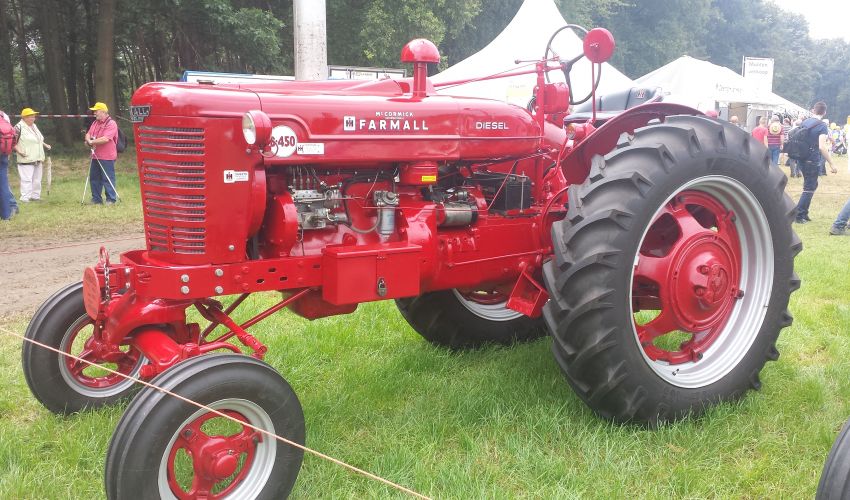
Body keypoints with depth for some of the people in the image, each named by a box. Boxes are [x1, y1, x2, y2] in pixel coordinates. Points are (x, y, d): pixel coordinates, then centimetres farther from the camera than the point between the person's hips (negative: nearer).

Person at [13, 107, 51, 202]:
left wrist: (45, 145, 20)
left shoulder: (34, 126, 16)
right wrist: (19, 150, -22)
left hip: (38, 159, 9)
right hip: (26, 159, -8)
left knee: (37, 179, 13)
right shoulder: (19, 127, -10)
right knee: (27, 179, -10)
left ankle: (35, 196, 22)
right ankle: (25, 197, -7)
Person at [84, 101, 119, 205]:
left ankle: (111, 199, 3)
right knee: (94, 178, 12)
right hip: (95, 156, 9)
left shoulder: (111, 123, -12)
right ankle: (96, 199, 21)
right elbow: (88, 134, 15)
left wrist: (92, 142, -11)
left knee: (108, 179, -4)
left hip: (107, 157, -9)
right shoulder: (95, 123, 17)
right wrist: (88, 140, -8)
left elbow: (105, 139, -22)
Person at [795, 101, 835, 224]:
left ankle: (804, 214, 20)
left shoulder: (804, 122, 7)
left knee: (812, 185, 19)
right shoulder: (822, 126, -13)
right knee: (809, 189, 1)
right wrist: (831, 164, -18)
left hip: (802, 159, 7)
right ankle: (798, 215, -2)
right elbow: (822, 147, -22)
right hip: (813, 162, -7)